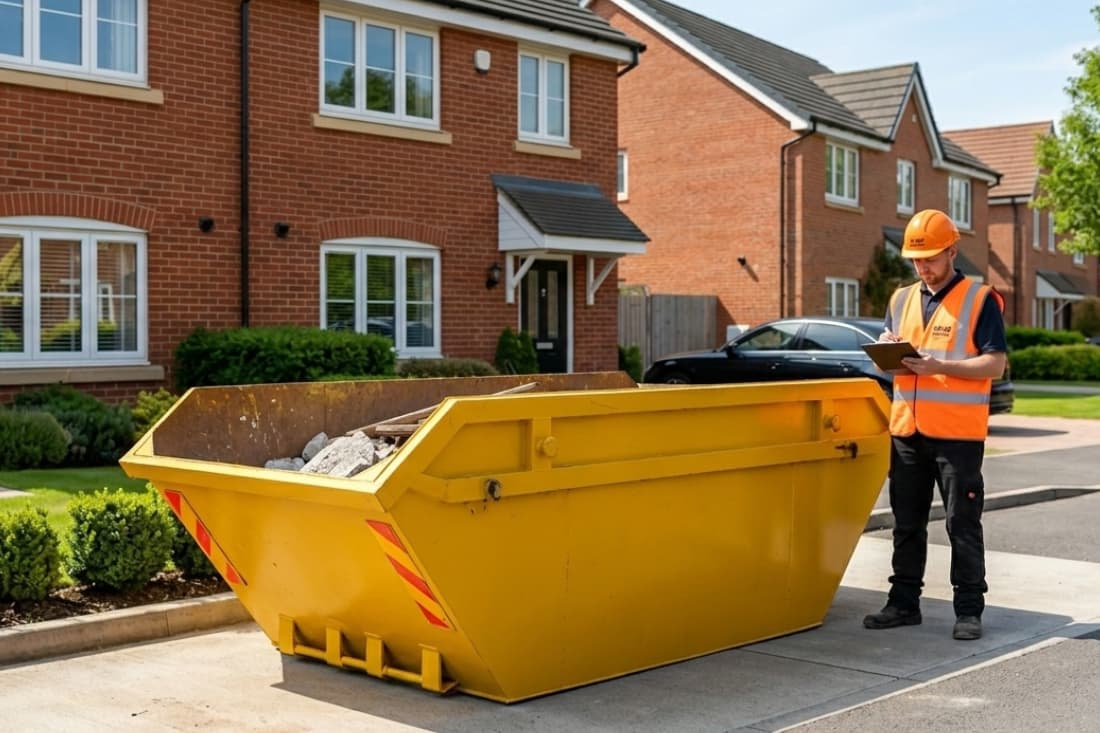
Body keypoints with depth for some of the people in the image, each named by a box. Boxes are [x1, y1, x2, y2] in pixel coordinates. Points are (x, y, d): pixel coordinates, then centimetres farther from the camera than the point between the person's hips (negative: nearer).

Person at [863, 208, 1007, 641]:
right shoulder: (901, 300, 14)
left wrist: (940, 366, -21)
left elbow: (995, 363, -9)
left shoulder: (980, 300, -3)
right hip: (906, 430, 6)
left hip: (958, 433, -5)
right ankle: (904, 603, 21)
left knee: (963, 524, 1)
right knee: (907, 524, 12)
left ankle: (969, 610, 9)